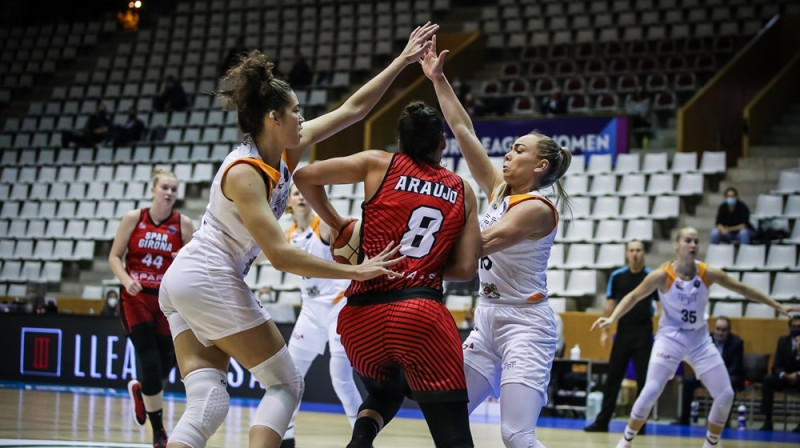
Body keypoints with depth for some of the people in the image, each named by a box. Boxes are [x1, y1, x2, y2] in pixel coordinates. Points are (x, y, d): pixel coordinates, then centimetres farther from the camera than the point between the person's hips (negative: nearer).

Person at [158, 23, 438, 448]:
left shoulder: (285, 151, 5)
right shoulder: (243, 172, -19)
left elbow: (352, 109, 11)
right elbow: (279, 254, -23)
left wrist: (403, 60, 11)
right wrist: (354, 271, -19)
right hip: (212, 280, -9)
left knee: (207, 404, -2)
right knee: (285, 385, -2)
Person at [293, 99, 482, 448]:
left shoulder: (378, 164, 10)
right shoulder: (463, 192, 13)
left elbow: (305, 177, 7)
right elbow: (465, 268, 6)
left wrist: (337, 223, 20)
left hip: (363, 315, 2)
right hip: (420, 312, -2)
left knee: (385, 392, 32)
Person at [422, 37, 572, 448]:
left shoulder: (537, 208, -13)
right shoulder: (499, 191, 9)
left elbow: (477, 245, -23)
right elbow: (464, 131, 9)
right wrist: (438, 80, 6)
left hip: (525, 325, -9)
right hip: (488, 320, 9)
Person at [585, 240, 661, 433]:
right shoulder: (617, 276, 3)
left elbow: (660, 305, -1)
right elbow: (610, 305, 7)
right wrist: (604, 331, 2)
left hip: (644, 332, -2)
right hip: (623, 330, 2)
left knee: (644, 378, 0)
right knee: (613, 376, 3)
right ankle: (602, 421, 7)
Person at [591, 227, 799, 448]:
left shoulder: (708, 273, -8)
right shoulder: (662, 275, -15)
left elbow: (742, 289, 2)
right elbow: (634, 296, -6)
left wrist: (779, 307, 6)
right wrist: (612, 318, -20)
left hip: (700, 340, 4)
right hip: (670, 338, -4)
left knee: (725, 395, -2)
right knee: (650, 392, -18)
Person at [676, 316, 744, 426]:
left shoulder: (736, 342, -9)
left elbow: (735, 367, -14)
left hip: (730, 375, -3)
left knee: (730, 383, -38)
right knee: (688, 380, -19)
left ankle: (724, 420, -32)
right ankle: (684, 419, -15)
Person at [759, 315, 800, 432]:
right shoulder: (783, 341, 5)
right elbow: (776, 366, -1)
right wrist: (785, 375, -21)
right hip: (786, 377, 3)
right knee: (768, 380, -26)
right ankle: (768, 421, -30)